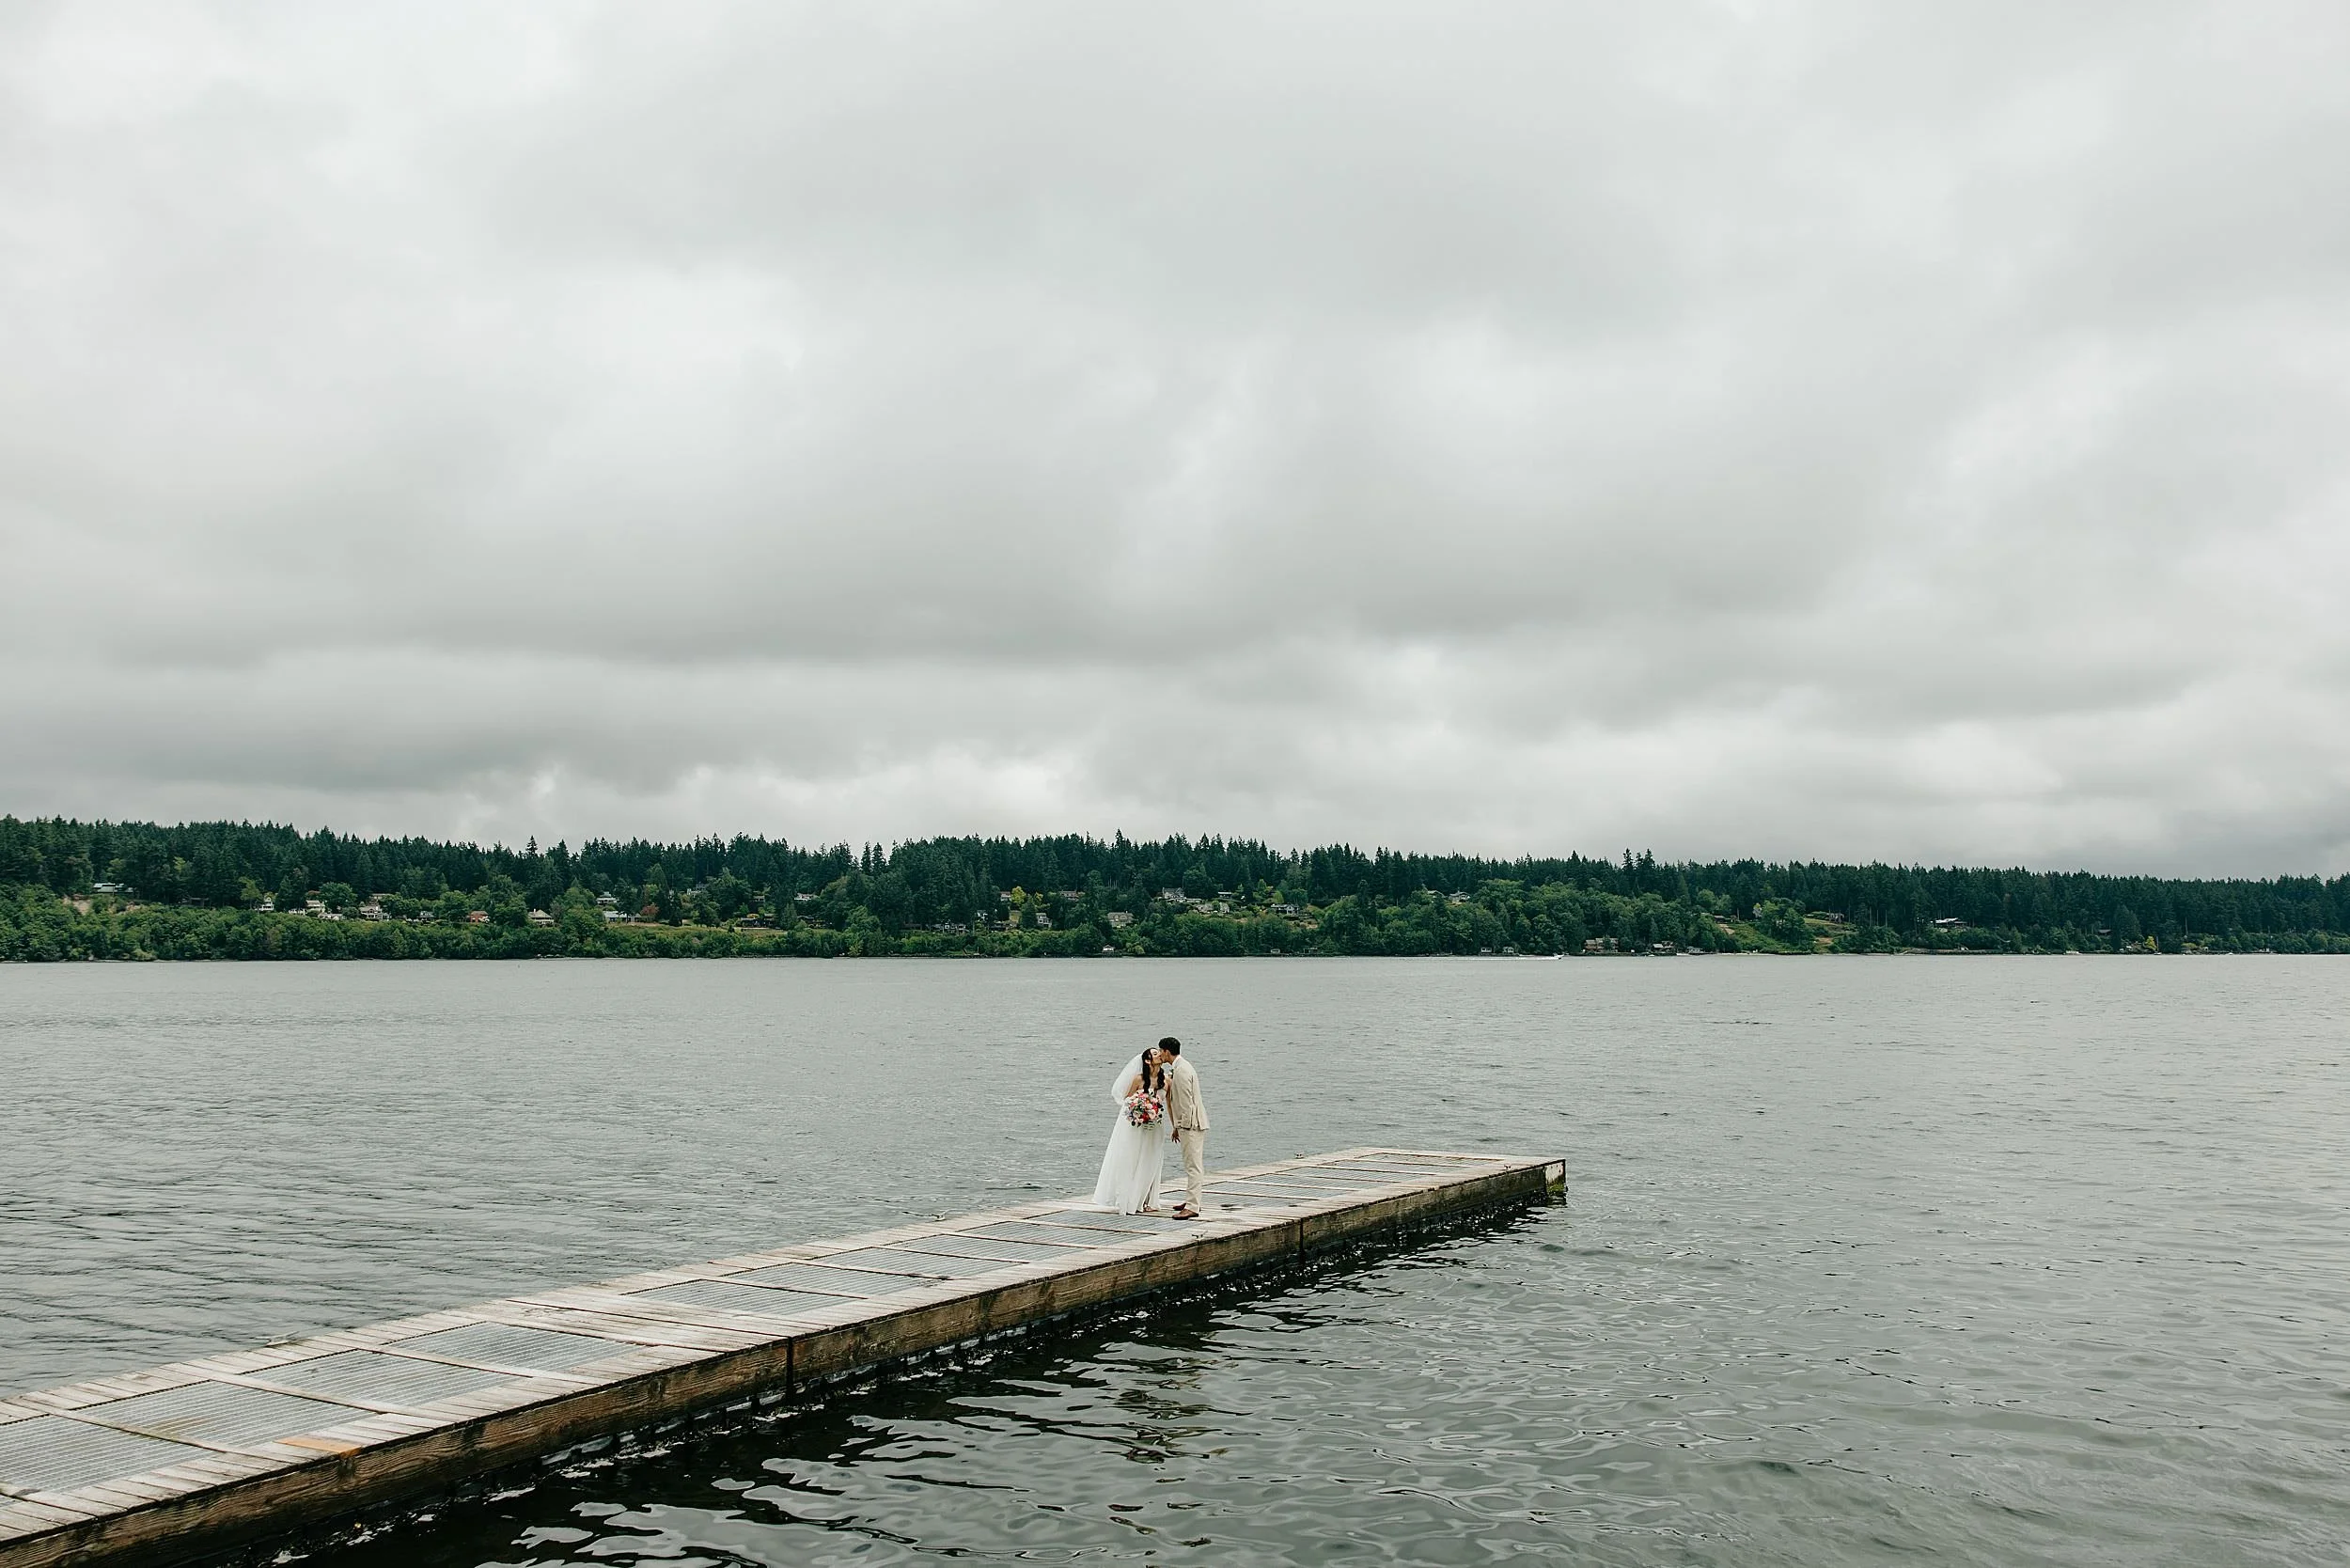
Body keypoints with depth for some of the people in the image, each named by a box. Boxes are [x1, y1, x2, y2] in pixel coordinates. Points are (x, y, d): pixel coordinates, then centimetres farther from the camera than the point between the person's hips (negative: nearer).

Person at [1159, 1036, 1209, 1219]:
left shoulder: (1181, 1071, -18)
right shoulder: (1177, 1068, 15)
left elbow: (1186, 1102, -21)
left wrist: (1182, 1127, -17)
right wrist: (1176, 1127, 21)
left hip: (1191, 1124, -11)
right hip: (1188, 1124, 11)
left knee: (1193, 1166, -10)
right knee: (1192, 1165, 17)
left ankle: (1192, 1207, -12)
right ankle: (1192, 1200, 27)